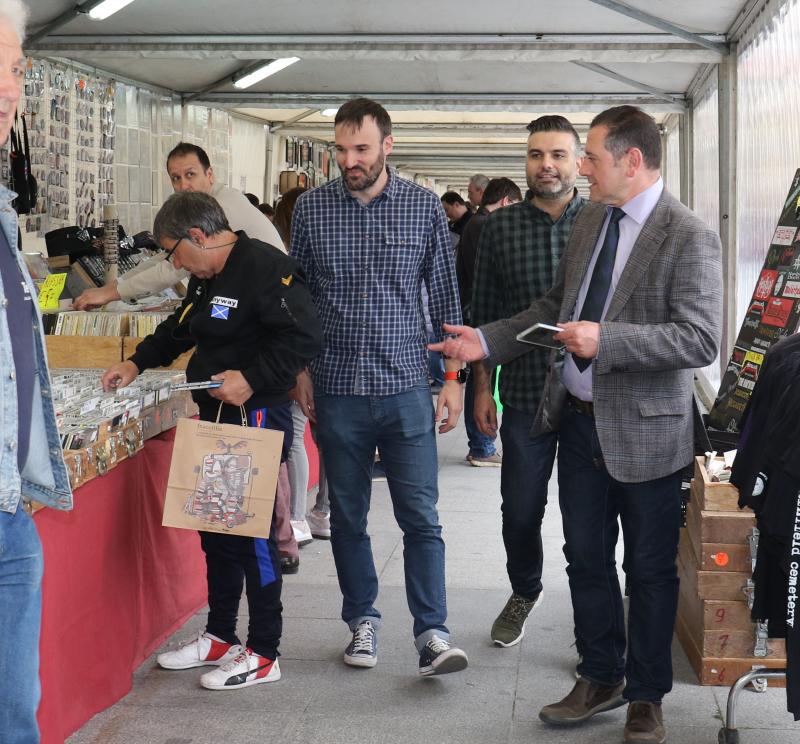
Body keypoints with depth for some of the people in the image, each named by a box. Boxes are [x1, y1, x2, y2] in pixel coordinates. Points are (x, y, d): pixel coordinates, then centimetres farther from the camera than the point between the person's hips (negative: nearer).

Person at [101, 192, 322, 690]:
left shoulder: (265, 267, -17)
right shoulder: (208, 279, 15)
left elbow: (305, 337, -25)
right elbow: (180, 330, 32)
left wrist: (252, 379, -27)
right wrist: (137, 363, 24)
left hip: (256, 419, -10)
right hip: (218, 418, 10)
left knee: (253, 532, -3)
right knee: (217, 527, 16)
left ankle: (264, 654, 7)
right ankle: (220, 637, 29)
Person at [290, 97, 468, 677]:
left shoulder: (424, 208, -1)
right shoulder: (311, 208, 1)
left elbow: (445, 296, 4)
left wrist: (453, 376, 1)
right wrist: (300, 373, 5)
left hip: (406, 386, -1)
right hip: (337, 389, 2)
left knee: (421, 518, -3)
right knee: (348, 517, 11)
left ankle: (433, 634, 2)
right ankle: (364, 622, 25)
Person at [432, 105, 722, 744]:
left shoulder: (689, 237, -16)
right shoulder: (590, 222, 7)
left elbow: (701, 339, -24)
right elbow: (555, 306, 17)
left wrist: (605, 340, -29)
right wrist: (487, 341, 7)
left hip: (644, 429, -7)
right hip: (579, 420, 7)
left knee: (650, 570, 9)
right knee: (586, 558, 16)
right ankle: (600, 678, 34)